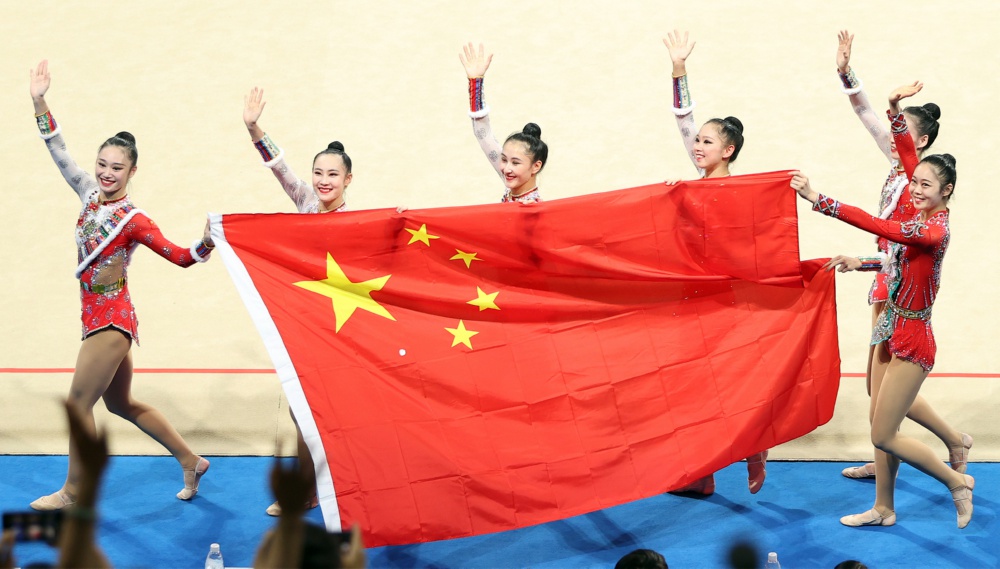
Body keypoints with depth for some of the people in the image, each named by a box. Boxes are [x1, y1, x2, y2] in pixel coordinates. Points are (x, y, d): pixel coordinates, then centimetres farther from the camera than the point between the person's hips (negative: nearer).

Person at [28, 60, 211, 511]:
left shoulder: (134, 221, -12)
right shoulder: (90, 195, 4)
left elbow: (181, 257, -8)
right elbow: (58, 152, 5)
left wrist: (207, 243, -28)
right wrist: (39, 103, -1)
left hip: (112, 320, -8)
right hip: (99, 317, 8)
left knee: (80, 400, -4)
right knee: (121, 404, 16)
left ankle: (74, 492, 7)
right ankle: (191, 462, 26)